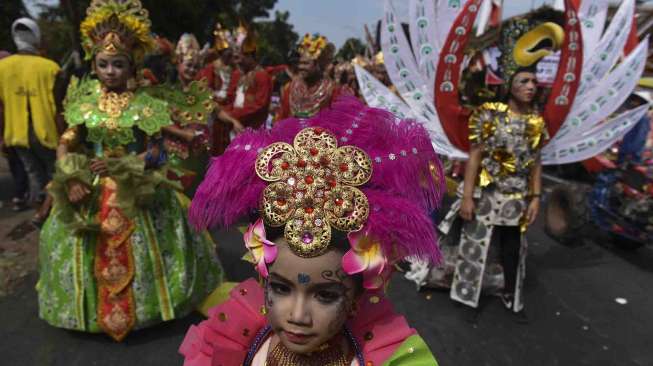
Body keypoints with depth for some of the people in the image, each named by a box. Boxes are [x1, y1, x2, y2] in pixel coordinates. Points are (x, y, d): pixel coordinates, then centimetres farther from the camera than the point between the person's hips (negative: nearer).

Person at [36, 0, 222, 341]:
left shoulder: (144, 104, -7)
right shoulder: (84, 103, 1)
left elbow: (156, 152, -8)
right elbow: (64, 146, 0)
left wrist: (122, 166, -20)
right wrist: (71, 179, -16)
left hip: (136, 189, -2)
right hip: (91, 190, 3)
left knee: (137, 251, 4)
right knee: (95, 254, 10)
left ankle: (139, 305, 26)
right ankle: (96, 309, 32)